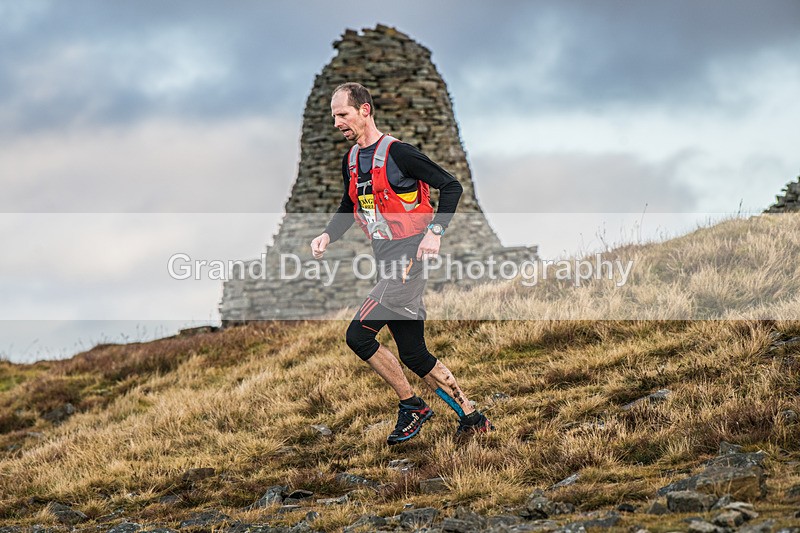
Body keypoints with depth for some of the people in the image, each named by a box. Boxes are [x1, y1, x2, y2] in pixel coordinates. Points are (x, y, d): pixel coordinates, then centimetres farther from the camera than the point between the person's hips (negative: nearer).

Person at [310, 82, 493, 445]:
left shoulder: (397, 153, -12)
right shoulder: (350, 160, 12)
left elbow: (451, 186, -11)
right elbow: (349, 208, 26)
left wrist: (435, 231, -21)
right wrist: (327, 236, 8)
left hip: (409, 257, -9)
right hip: (388, 263, 9)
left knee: (359, 335, -15)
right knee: (413, 355, 9)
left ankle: (411, 406, -3)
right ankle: (471, 418, 17)